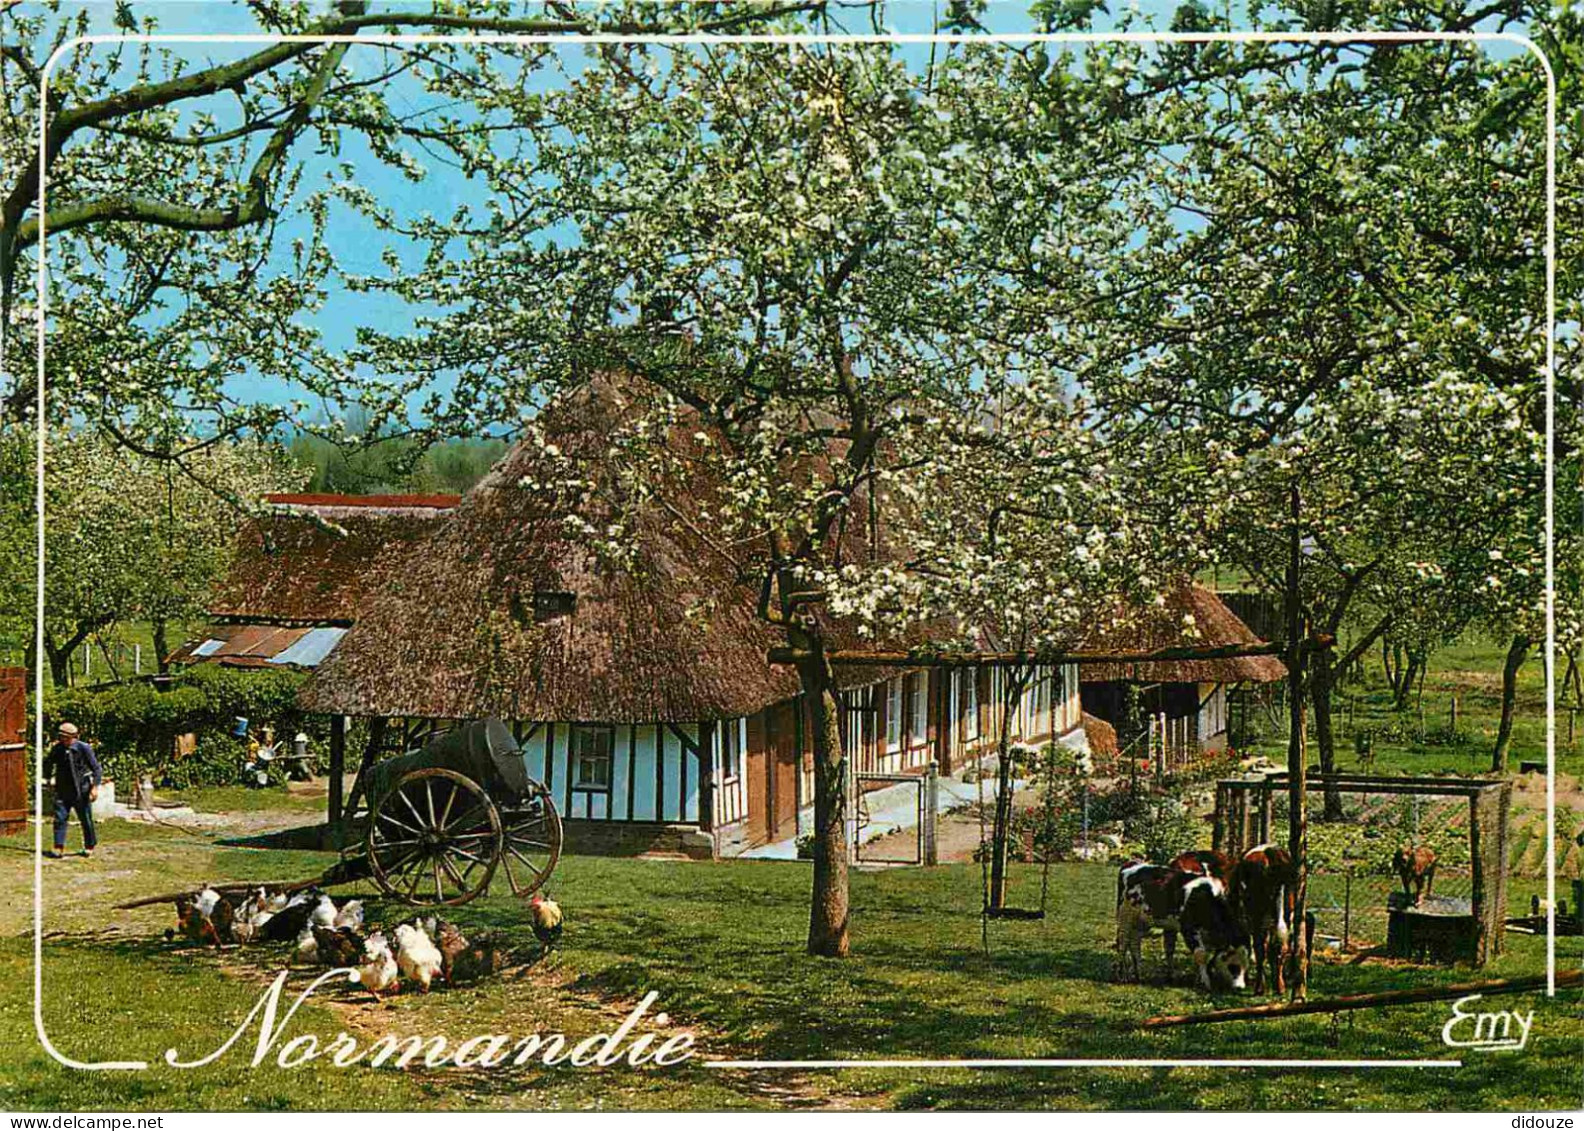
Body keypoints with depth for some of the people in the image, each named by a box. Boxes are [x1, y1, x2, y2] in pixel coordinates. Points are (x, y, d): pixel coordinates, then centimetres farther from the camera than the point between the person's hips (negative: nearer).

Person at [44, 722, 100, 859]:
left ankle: (89, 847, 23)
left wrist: (95, 787, -13)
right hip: (63, 791, 3)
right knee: (60, 818, -7)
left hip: (81, 792, -3)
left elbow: (96, 769, -7)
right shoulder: (57, 749, 1)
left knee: (86, 820, 7)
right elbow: (47, 767, 12)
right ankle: (59, 848, -6)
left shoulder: (84, 748, -10)